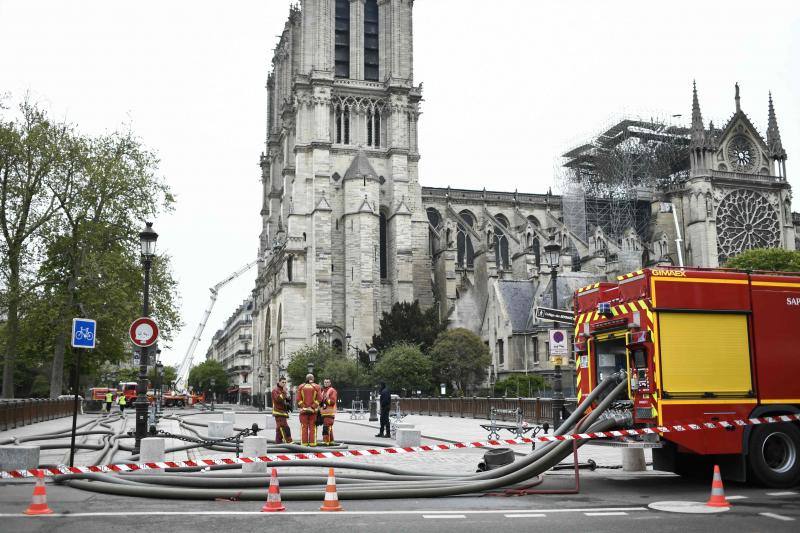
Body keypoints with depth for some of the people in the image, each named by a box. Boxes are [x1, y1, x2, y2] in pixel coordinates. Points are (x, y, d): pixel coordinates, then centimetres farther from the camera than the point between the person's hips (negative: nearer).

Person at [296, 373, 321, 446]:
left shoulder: (300, 387, 4)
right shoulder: (316, 387, 0)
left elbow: (298, 399, -2)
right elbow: (319, 398, -7)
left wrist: (302, 406, -1)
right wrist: (313, 406, -6)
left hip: (303, 409, 1)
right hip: (313, 410, -1)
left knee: (304, 427, 5)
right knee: (313, 427, 3)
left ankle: (304, 443, 3)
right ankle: (312, 442, 1)